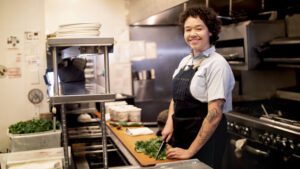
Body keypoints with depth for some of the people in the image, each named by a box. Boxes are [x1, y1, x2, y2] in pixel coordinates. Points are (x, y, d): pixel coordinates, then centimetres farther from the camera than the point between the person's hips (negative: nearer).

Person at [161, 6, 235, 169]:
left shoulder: (216, 64, -17)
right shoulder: (185, 61, 5)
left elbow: (215, 114, -21)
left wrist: (190, 151, -20)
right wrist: (169, 122, -2)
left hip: (205, 139, -7)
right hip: (180, 134, 7)